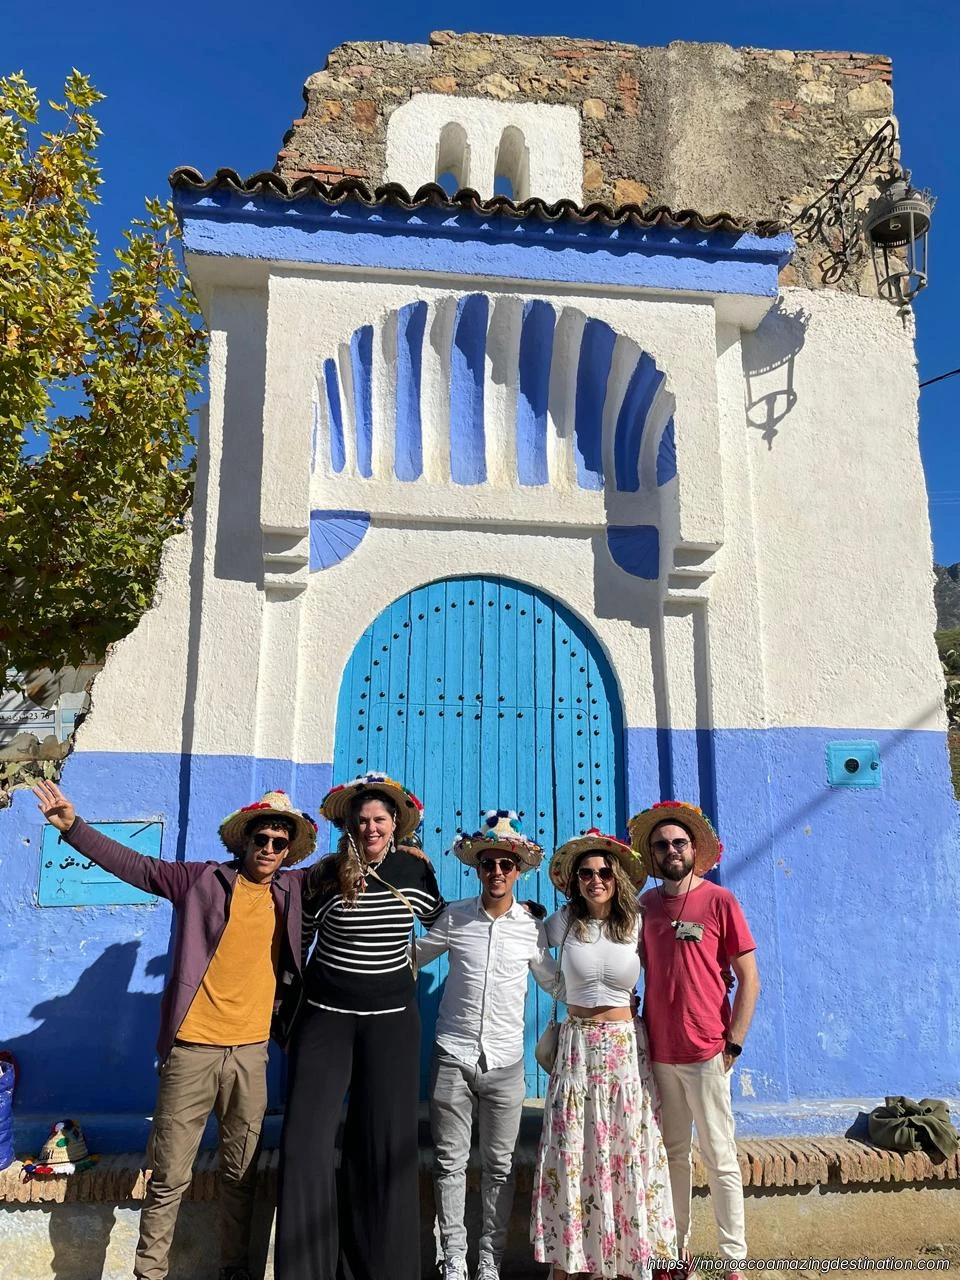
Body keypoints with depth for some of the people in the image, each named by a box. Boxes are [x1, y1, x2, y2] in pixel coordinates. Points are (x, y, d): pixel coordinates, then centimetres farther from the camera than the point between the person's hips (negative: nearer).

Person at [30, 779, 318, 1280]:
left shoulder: (293, 889, 5)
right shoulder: (204, 879, -2)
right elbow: (133, 864, -3)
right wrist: (73, 827, -12)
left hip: (251, 1051, 3)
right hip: (192, 1048, -2)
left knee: (241, 1174, 14)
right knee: (170, 1177, 5)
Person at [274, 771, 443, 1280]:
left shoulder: (415, 870, -3)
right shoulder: (327, 873, -7)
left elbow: (444, 923, 16)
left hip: (392, 1021, 1)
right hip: (325, 1016, 0)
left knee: (385, 1145, 6)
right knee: (305, 1139, -3)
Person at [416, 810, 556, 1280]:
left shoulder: (532, 927, 0)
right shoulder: (454, 917, -2)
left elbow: (554, 982, 13)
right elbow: (412, 956, 11)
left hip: (505, 1063, 0)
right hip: (452, 1056, 0)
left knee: (499, 1166, 10)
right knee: (450, 1162, 8)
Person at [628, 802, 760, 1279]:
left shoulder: (719, 901, -5)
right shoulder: (645, 907, 6)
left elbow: (749, 979, -4)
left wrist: (732, 1045, -7)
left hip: (705, 1055, -4)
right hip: (658, 1054, 4)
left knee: (720, 1159, 4)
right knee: (673, 1154, 13)